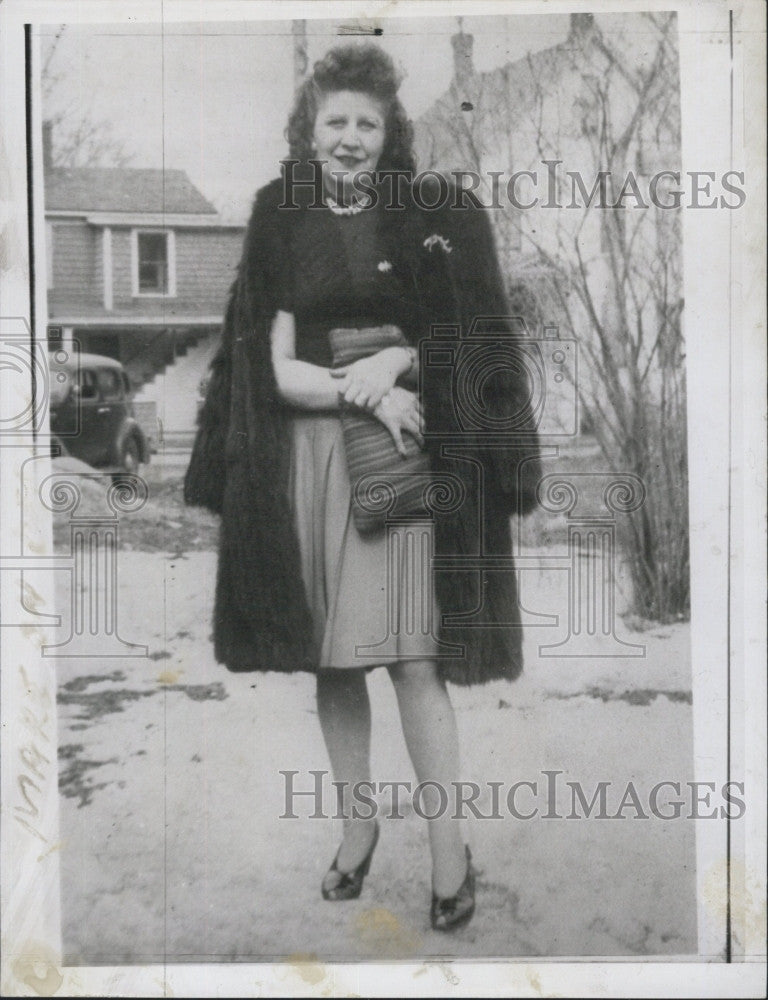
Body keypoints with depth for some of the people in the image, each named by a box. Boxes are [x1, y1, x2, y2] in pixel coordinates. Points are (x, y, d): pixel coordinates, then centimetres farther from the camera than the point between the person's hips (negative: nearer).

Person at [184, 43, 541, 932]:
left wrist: (397, 361, -13)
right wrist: (361, 389, -16)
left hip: (403, 454, -2)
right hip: (310, 457, 2)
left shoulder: (431, 222, 4)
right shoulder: (282, 228, 6)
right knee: (332, 661, 7)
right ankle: (356, 827, 24)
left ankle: (449, 848, 4)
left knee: (412, 656, -7)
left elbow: (468, 346, 5)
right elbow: (279, 371, 0)